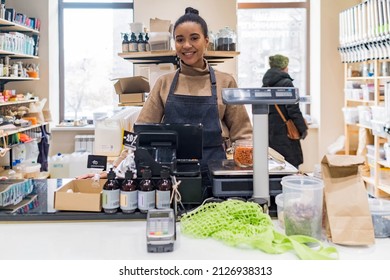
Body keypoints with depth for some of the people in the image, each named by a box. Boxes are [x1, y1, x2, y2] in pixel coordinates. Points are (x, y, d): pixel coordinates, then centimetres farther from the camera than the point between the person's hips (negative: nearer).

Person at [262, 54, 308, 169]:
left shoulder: (265, 86, 11)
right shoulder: (286, 83, -12)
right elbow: (293, 109, -15)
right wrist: (303, 128, -7)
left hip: (270, 132, 8)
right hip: (284, 132, -8)